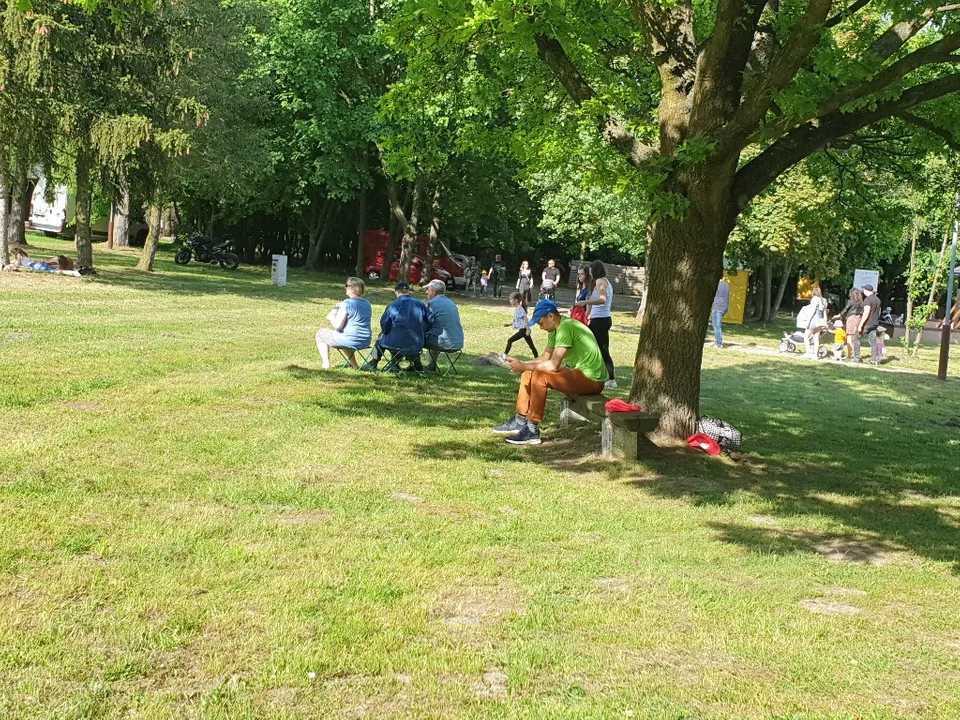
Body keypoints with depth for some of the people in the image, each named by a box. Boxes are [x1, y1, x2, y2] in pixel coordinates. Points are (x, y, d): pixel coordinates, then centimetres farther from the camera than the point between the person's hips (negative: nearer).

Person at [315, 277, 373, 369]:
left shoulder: (346, 303, -15)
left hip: (350, 340, -7)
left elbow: (337, 325, -19)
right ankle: (354, 365, 36)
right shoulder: (367, 303, 8)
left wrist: (331, 317, 2)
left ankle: (326, 364, 7)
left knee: (320, 333, 16)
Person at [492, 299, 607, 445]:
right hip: (580, 373, 11)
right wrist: (521, 364, 0)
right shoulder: (555, 330, 10)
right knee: (529, 373, 7)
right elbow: (545, 358, 14)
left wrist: (523, 366, -15)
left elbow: (553, 365, -25)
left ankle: (532, 431, -18)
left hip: (591, 380, -11)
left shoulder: (565, 328, -21)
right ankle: (520, 421, 7)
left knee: (539, 377, -24)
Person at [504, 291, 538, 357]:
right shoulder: (517, 309, 14)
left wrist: (528, 329, -26)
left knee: (510, 341, -7)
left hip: (523, 330, -10)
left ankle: (505, 356, -3)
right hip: (523, 330, 10)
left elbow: (525, 319, -22)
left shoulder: (519, 309, -16)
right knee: (531, 345, 11)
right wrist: (510, 324, 22)